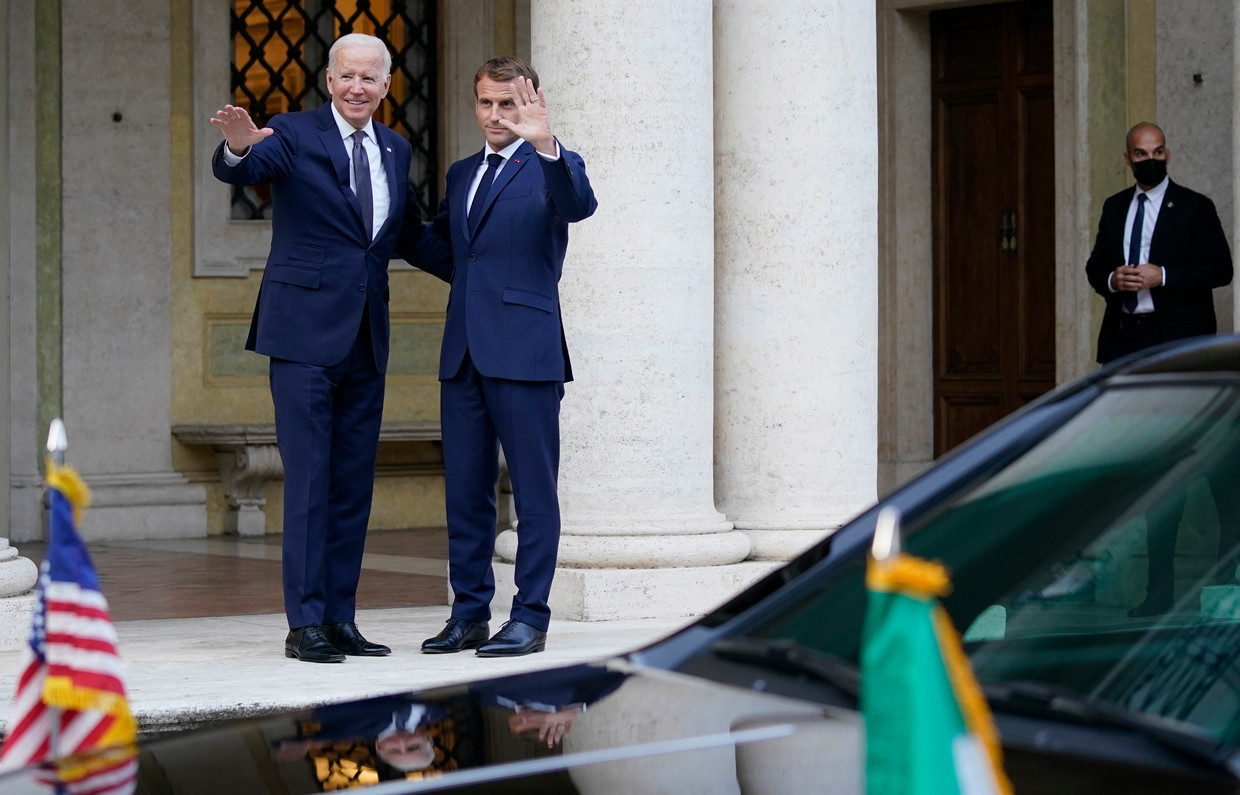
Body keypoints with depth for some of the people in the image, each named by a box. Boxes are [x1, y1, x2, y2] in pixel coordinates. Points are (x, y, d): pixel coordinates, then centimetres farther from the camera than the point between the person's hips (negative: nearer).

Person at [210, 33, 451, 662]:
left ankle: (339, 618, 15)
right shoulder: (295, 135, -5)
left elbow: (410, 237, 23)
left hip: (366, 339, 6)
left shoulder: (395, 150, 13)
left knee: (354, 483, 8)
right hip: (305, 333, -6)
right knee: (308, 480, -6)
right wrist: (239, 147, -46)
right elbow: (236, 172, -23)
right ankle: (304, 623, -3)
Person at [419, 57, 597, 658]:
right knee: (464, 490, 9)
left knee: (534, 491, -2)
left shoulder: (550, 167, -2)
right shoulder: (462, 174, 19)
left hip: (524, 353, -7)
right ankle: (470, 615, 17)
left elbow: (579, 205, -25)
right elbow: (438, 238, 35)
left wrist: (545, 144, -40)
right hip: (464, 353, 7)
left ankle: (530, 618, 3)